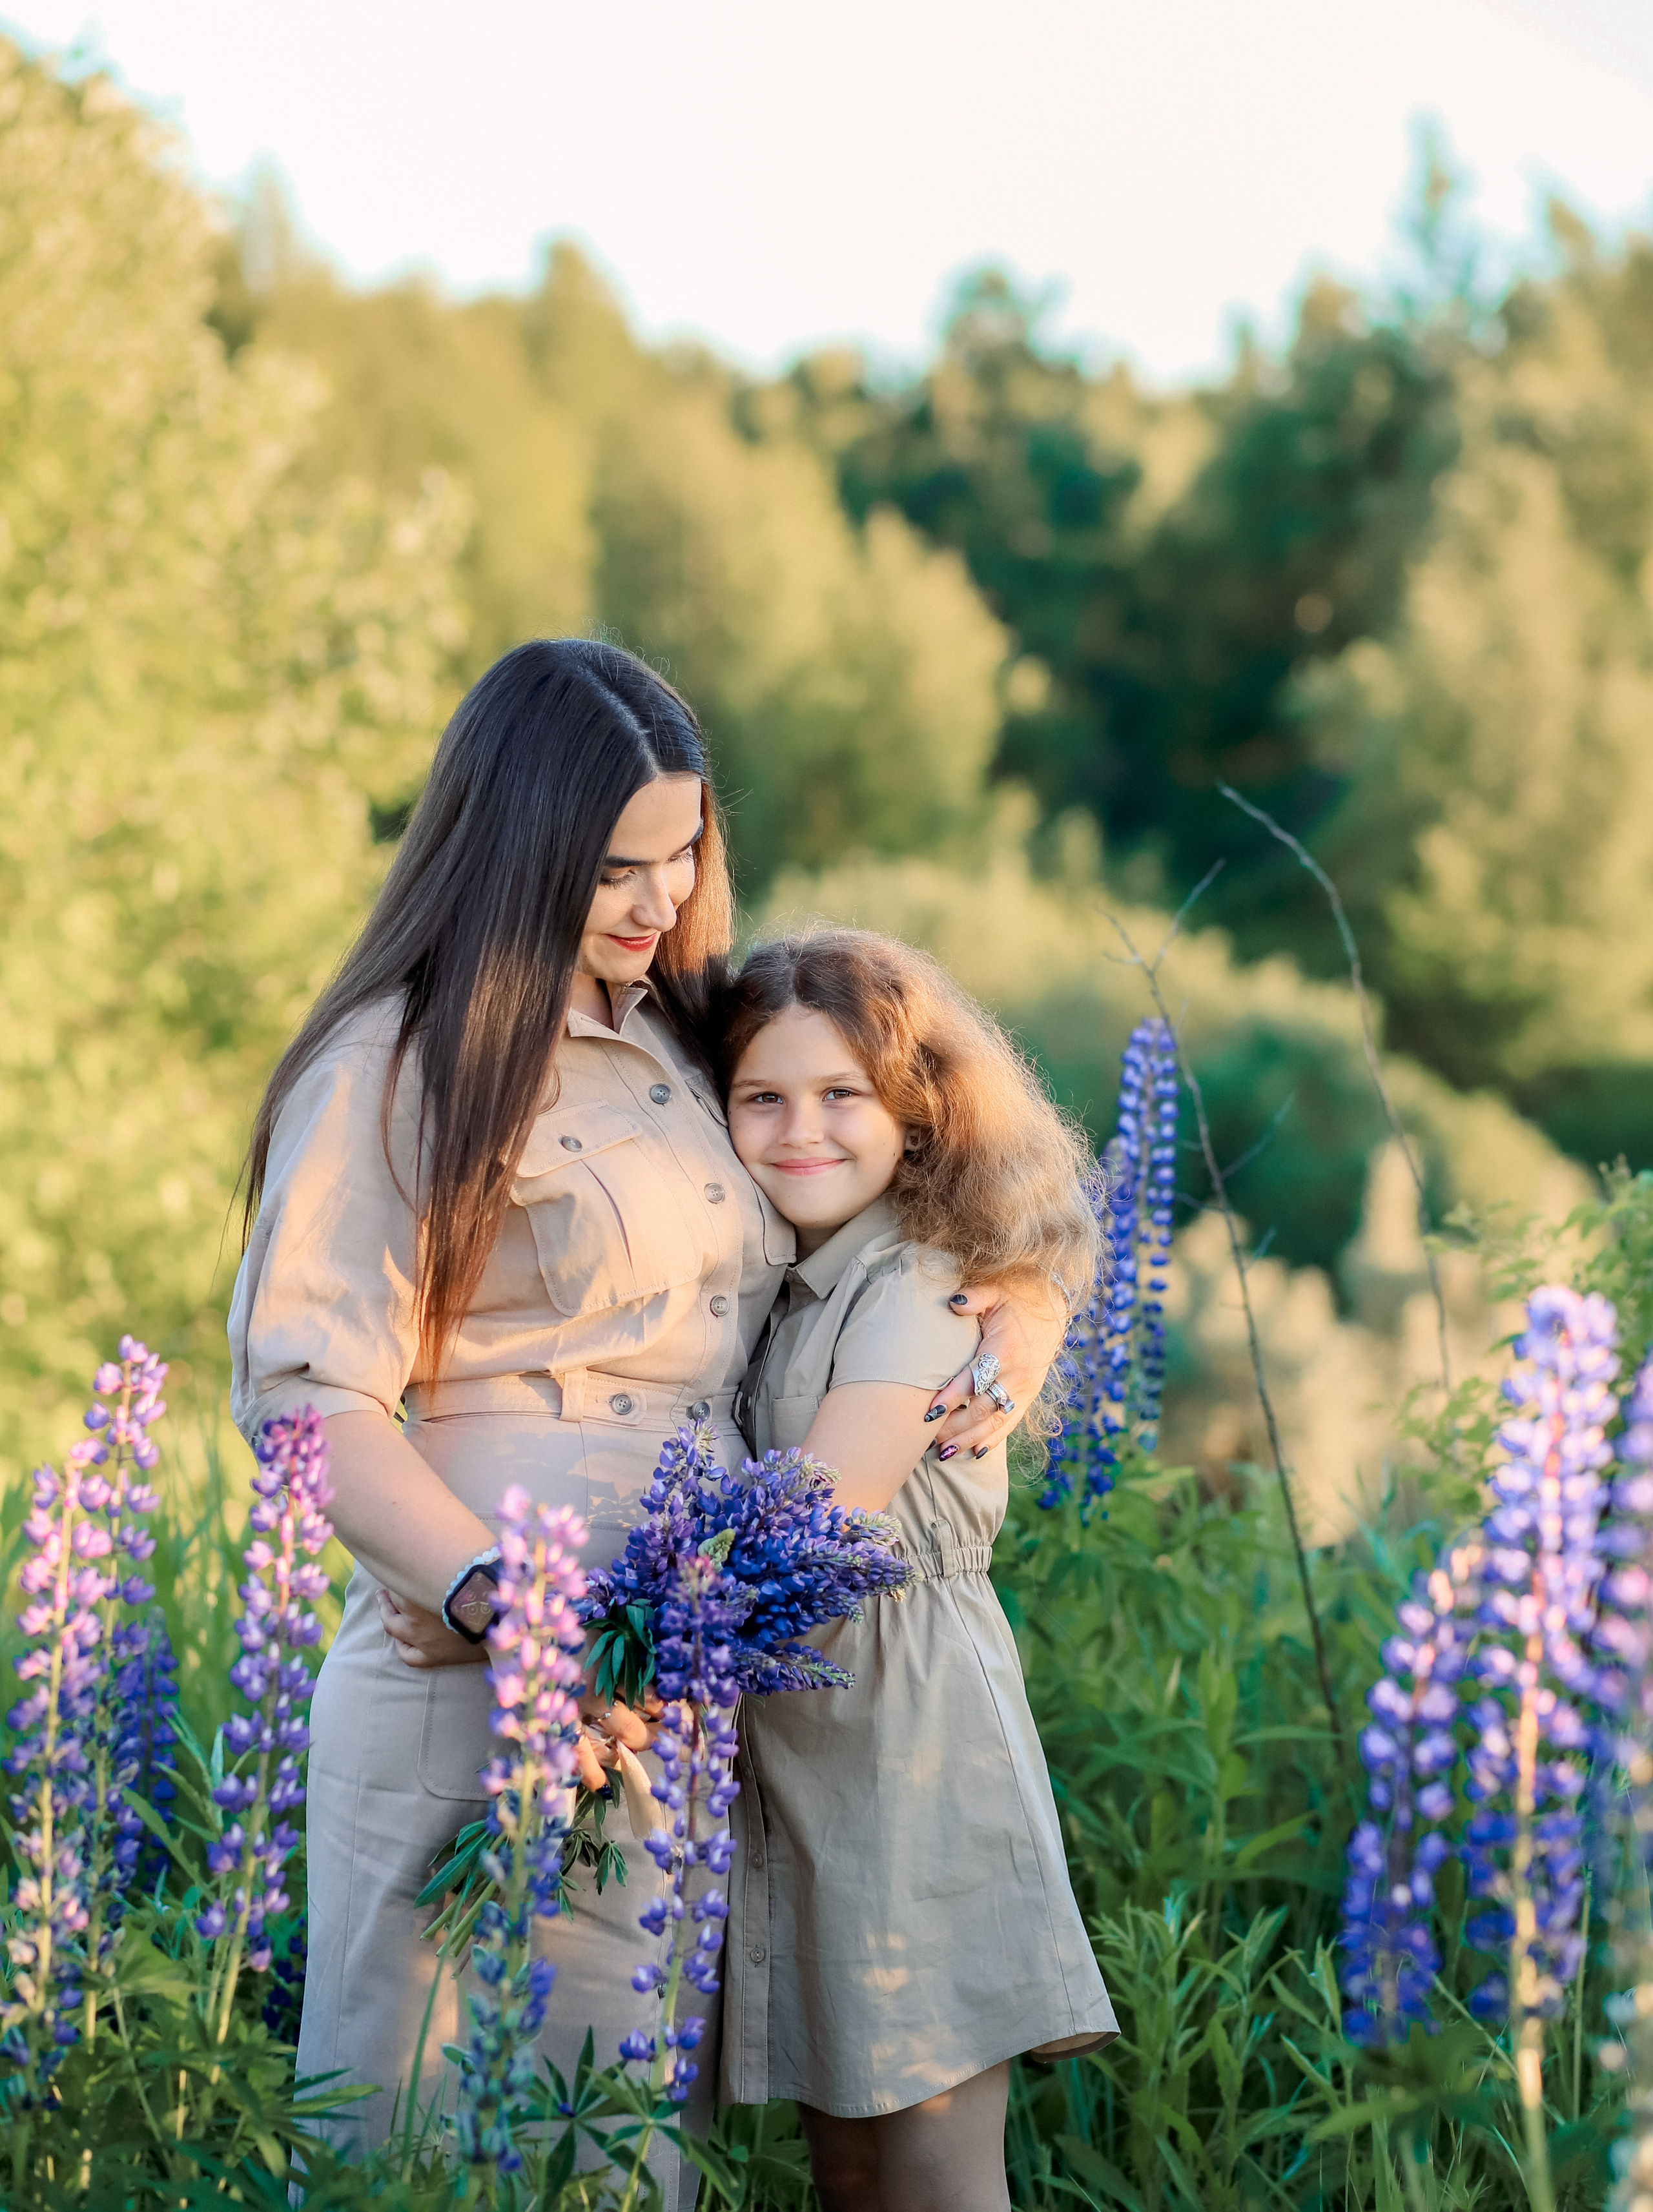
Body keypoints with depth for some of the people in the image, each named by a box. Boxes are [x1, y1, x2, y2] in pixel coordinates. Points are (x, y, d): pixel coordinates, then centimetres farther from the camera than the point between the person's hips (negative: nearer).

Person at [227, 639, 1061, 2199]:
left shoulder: (696, 1045, 16)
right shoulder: (399, 1067, -5)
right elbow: (307, 1393, -12)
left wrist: (1017, 1310, 7)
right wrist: (500, 1600, -24)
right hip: (476, 1694, -6)